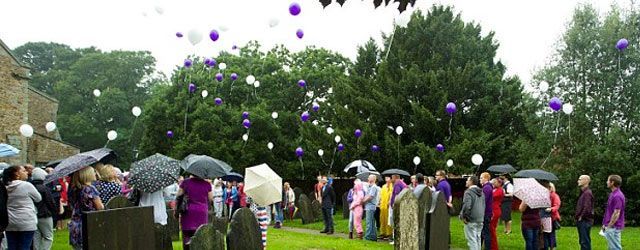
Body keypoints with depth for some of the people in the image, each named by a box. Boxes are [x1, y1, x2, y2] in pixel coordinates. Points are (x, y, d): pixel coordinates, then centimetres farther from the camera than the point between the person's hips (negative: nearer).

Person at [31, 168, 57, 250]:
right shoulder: (45, 189, -15)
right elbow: (51, 203, -11)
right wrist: (56, 210, 6)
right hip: (44, 216, -6)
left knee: (36, 237, 12)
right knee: (48, 237, 1)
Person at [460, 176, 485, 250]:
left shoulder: (469, 192, -15)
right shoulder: (481, 192, 13)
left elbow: (467, 206, -25)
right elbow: (483, 205, 18)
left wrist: (463, 216, -14)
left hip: (471, 220, -8)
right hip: (480, 219, 8)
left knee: (472, 239, -5)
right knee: (478, 238, 16)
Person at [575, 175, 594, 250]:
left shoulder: (587, 193, -15)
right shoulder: (583, 192, 16)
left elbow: (587, 208, -23)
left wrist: (581, 217, -14)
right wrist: (577, 216, 12)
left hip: (585, 221, -10)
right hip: (581, 221, 10)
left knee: (585, 242, -7)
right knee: (582, 241, 14)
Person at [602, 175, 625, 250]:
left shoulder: (617, 196, -19)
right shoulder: (613, 194, 13)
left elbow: (616, 213, -22)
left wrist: (609, 226, -18)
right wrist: (605, 224, 19)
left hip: (613, 227, -10)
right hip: (611, 226, 10)